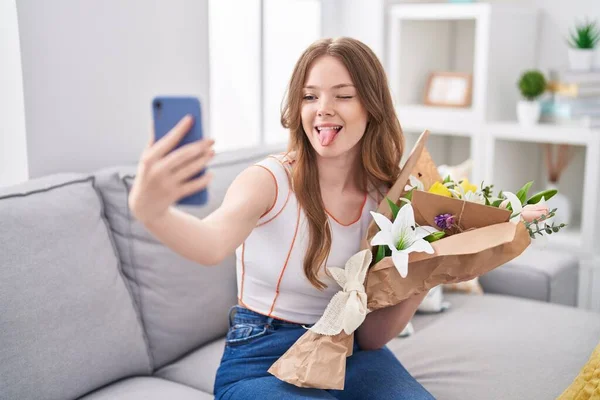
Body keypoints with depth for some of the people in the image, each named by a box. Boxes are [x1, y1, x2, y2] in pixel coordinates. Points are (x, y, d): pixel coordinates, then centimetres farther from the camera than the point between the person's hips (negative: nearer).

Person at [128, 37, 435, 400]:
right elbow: (213, 244, -41)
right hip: (262, 363, -3)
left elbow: (372, 336, -2)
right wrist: (150, 210, -61)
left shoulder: (387, 199, -5)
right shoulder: (268, 181, -17)